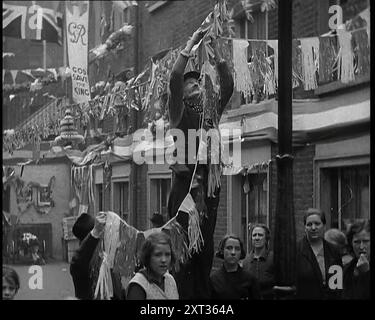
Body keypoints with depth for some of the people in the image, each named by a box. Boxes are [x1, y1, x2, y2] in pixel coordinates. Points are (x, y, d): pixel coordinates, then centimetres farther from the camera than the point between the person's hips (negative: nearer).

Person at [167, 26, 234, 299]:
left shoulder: (212, 110, 18)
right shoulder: (179, 110, 5)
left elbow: (228, 85, 9)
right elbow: (174, 78, -10)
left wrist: (216, 52, 6)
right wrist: (191, 45, -7)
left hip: (209, 182, 5)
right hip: (185, 180, -5)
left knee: (206, 246, 5)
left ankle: (204, 295, 10)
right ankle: (184, 294, -5)